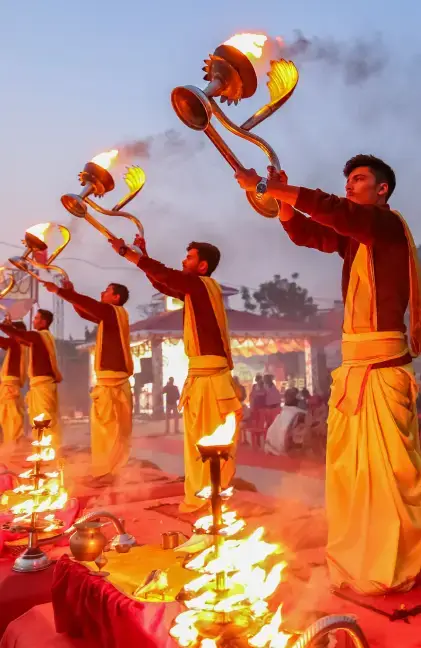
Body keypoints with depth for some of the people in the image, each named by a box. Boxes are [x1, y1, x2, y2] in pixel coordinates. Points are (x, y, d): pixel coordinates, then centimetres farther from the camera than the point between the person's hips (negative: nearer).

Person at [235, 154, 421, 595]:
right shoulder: (355, 234, 18)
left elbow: (332, 210, -21)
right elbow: (306, 233, 14)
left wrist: (270, 187, -19)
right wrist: (281, 198, -2)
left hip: (381, 364, -9)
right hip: (356, 363, 9)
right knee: (349, 463, 12)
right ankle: (360, 558, 24)